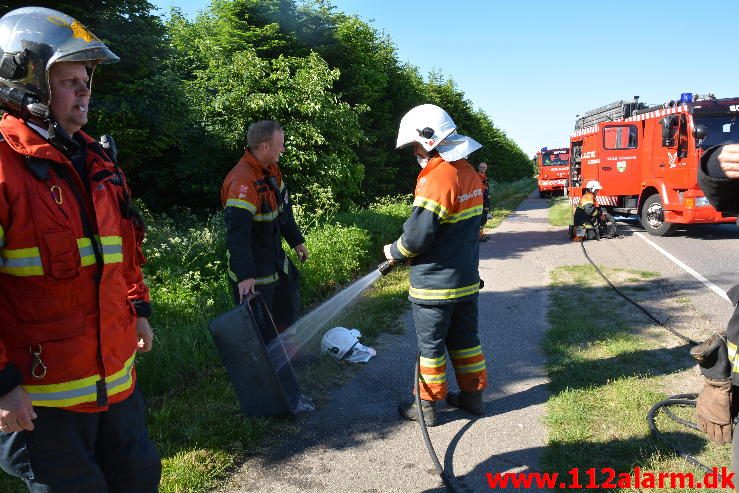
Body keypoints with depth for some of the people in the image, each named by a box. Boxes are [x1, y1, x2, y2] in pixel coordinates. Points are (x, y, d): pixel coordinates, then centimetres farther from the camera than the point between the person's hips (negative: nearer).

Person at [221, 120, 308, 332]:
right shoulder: (242, 181, -29)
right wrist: (244, 275, -38)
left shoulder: (271, 169, 2)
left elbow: (283, 207, 15)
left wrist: (296, 241, 20)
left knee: (289, 302, 25)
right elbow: (237, 233, -34)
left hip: (275, 257, 10)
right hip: (253, 270, -10)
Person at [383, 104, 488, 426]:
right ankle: (473, 395, 31)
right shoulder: (470, 174, 7)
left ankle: (427, 405, 20)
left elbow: (418, 233, -24)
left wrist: (395, 252, -4)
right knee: (465, 337, 19)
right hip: (467, 278, 8)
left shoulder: (436, 177, -21)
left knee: (431, 343, 6)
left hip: (434, 283, -8)